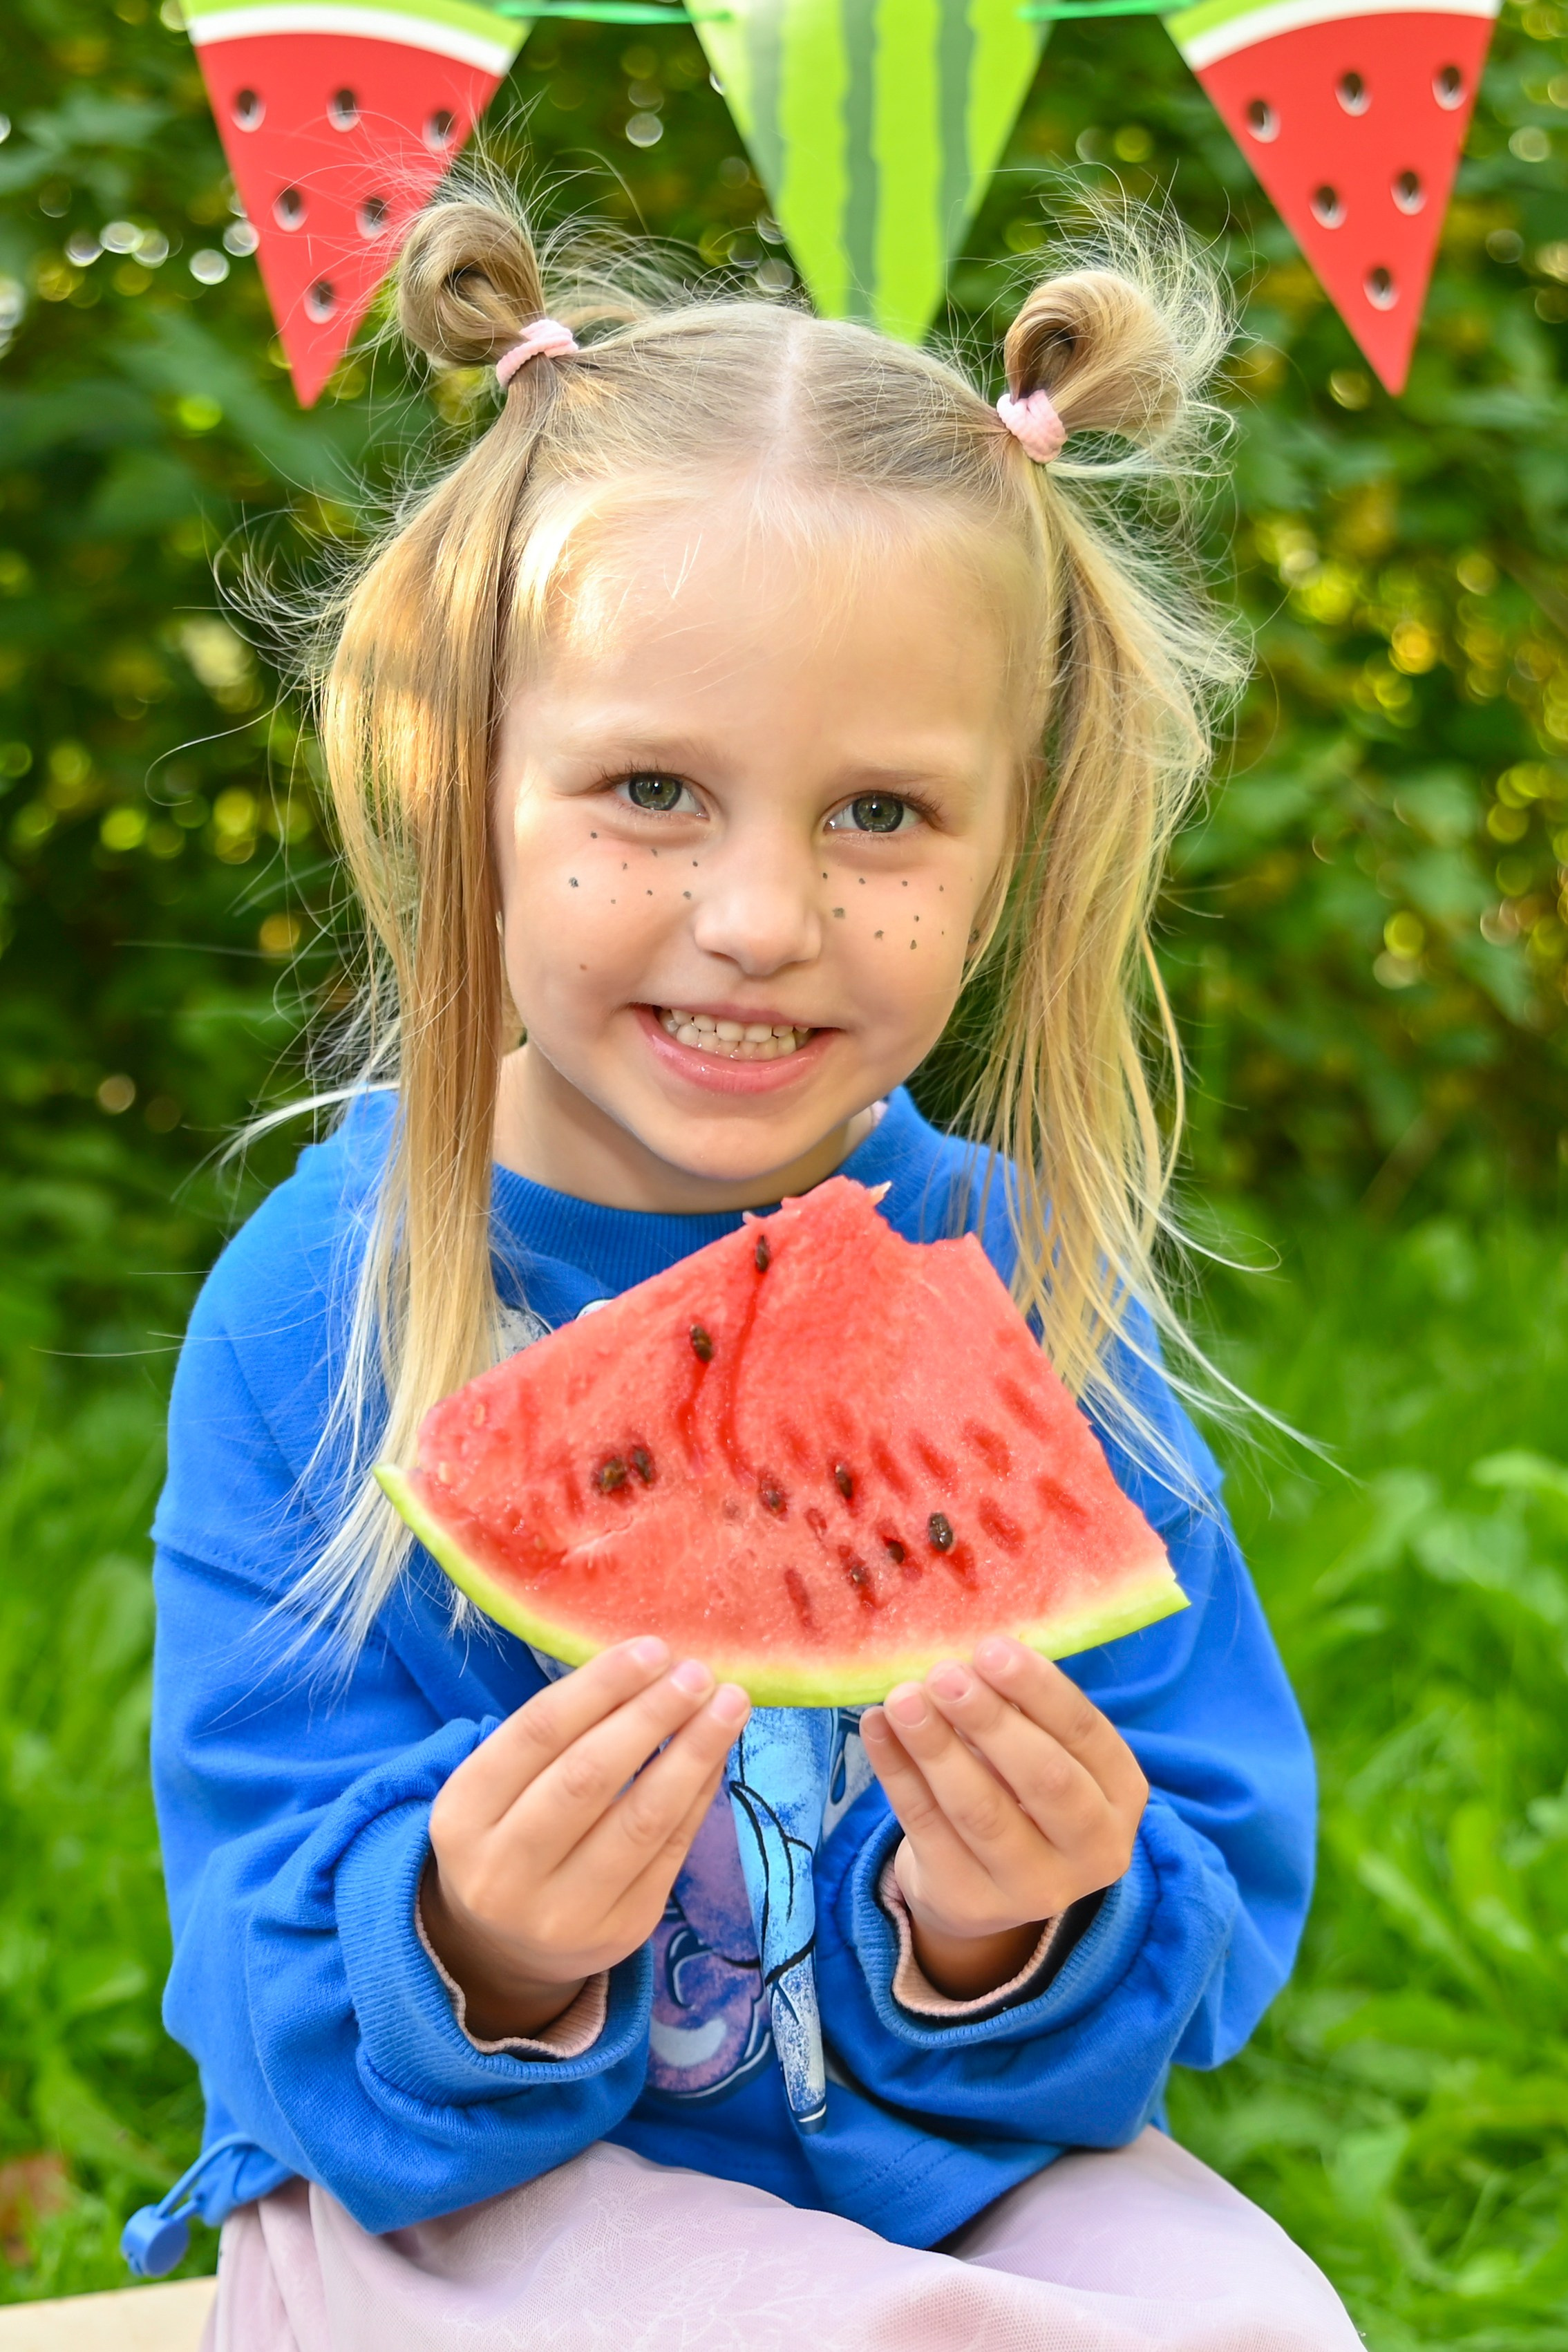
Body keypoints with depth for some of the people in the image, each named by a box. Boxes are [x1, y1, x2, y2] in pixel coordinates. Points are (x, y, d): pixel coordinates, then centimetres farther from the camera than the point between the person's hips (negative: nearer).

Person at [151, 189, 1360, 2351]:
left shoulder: (1025, 1283, -6)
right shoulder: (321, 1306, -12)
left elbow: (1221, 1913, -4)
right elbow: (281, 1990, -11)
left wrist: (1015, 1940, -26)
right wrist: (474, 1955, -34)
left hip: (966, 2149, 3)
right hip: (442, 2172, -2)